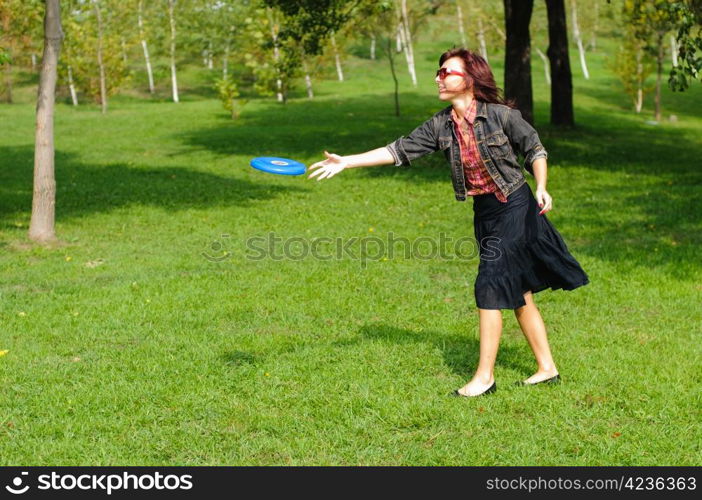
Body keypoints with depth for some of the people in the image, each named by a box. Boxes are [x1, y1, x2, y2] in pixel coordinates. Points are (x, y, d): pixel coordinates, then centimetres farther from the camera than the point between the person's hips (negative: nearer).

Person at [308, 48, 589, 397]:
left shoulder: (500, 115, -12)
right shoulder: (441, 126, 2)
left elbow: (535, 149, 0)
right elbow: (400, 150, 0)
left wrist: (541, 188, -14)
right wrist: (346, 162, -5)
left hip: (515, 206, -6)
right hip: (484, 212, 6)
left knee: (489, 289, -9)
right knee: (518, 295, 11)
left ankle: (484, 377, 0)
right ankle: (547, 369, 22)